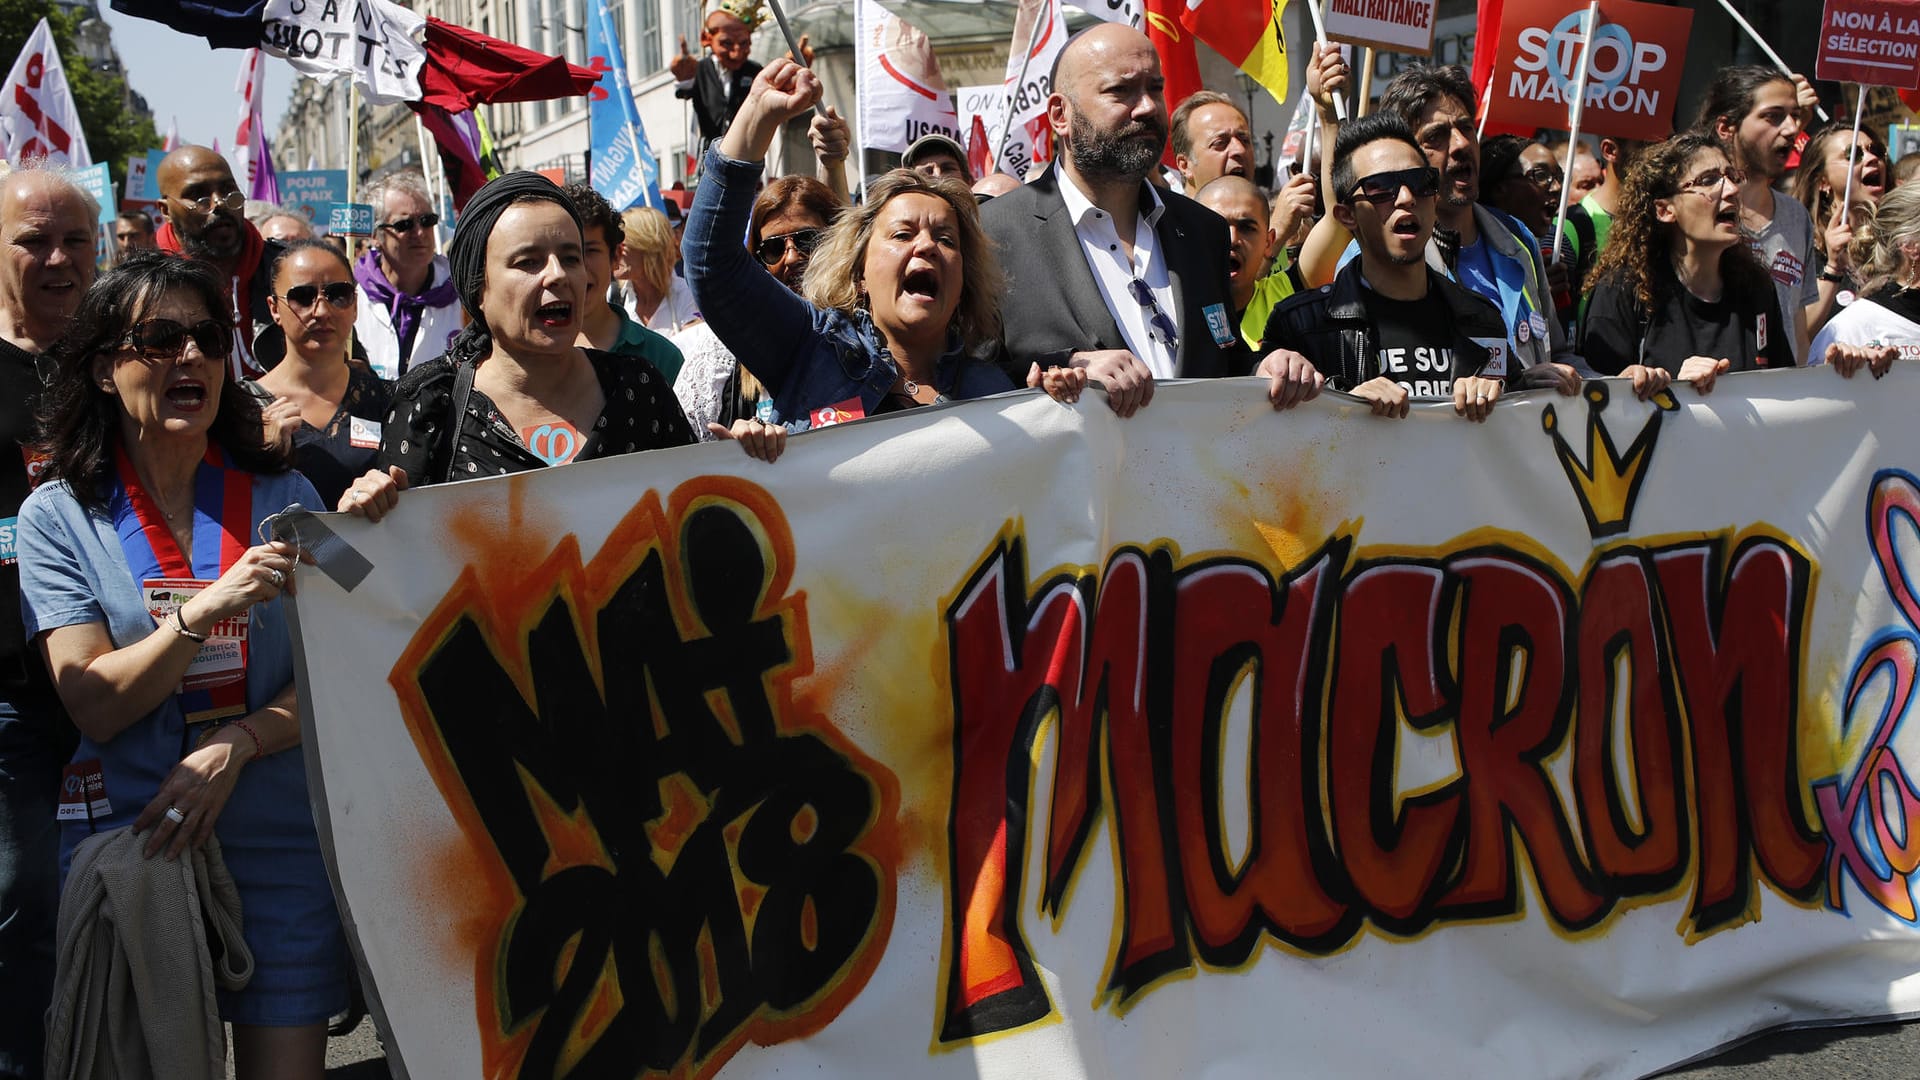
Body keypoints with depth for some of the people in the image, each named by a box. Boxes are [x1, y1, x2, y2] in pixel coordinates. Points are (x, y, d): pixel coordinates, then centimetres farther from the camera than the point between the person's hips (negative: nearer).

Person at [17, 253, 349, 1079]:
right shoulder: (57, 515, 0)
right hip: (129, 846, -1)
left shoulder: (283, 499, 4)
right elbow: (95, 707, -10)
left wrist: (234, 747, -16)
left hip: (281, 846, 1)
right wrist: (203, 612, -24)